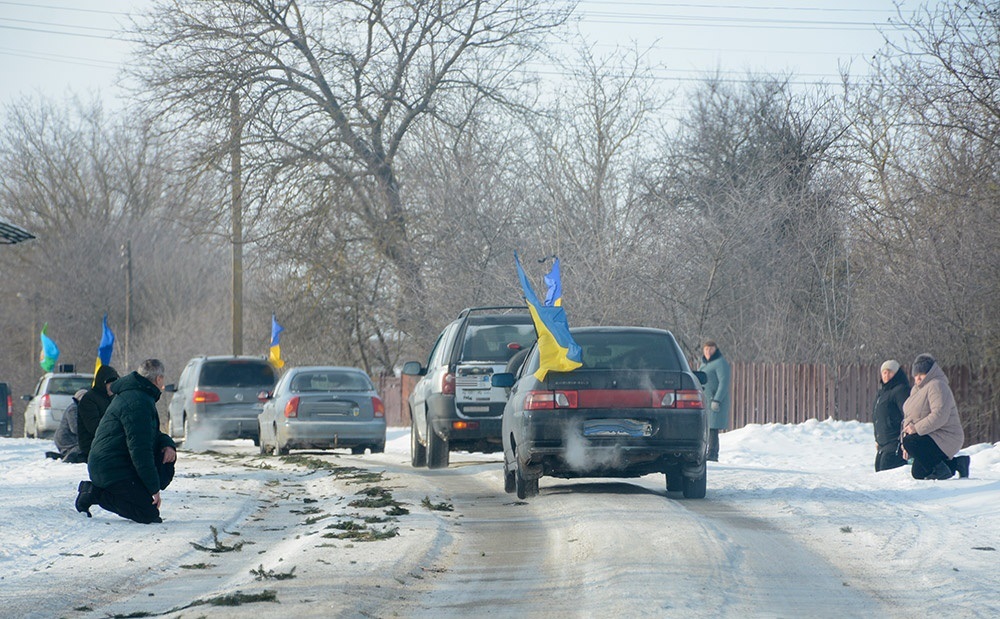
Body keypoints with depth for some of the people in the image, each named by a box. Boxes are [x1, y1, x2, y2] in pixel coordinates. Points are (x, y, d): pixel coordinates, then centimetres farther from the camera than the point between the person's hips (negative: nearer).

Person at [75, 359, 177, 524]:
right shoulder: (139, 403, -18)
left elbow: (150, 435, 25)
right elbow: (140, 450, -22)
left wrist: (168, 444, 2)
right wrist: (154, 488, -19)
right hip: (113, 471, -10)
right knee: (149, 514, -15)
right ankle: (94, 494, -9)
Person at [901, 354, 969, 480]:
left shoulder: (936, 386, -16)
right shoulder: (916, 389, 16)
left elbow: (939, 415, -28)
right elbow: (909, 417, 22)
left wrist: (917, 428, -28)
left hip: (945, 439, -11)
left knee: (910, 442, -30)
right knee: (918, 474, 10)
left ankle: (940, 469, -18)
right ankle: (956, 463, 18)